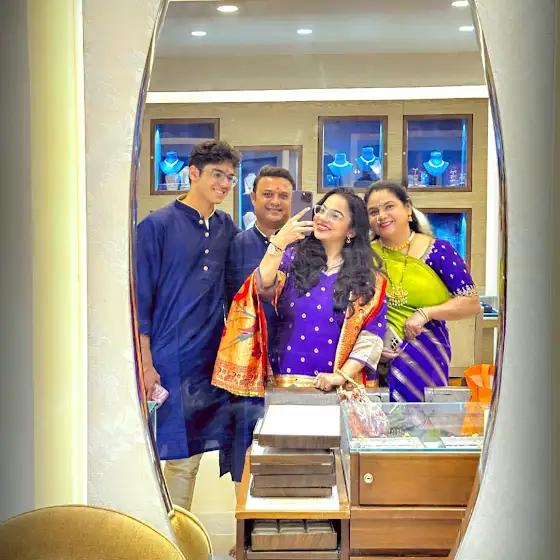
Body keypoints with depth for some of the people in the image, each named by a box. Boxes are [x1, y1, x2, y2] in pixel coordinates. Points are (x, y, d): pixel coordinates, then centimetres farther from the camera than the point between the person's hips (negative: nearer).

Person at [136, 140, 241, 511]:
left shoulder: (226, 229, 10)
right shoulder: (157, 226, -6)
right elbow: (139, 299, -8)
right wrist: (145, 365, -12)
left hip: (209, 361, 5)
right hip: (167, 363, -5)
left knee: (188, 455, 13)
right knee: (175, 454, 0)